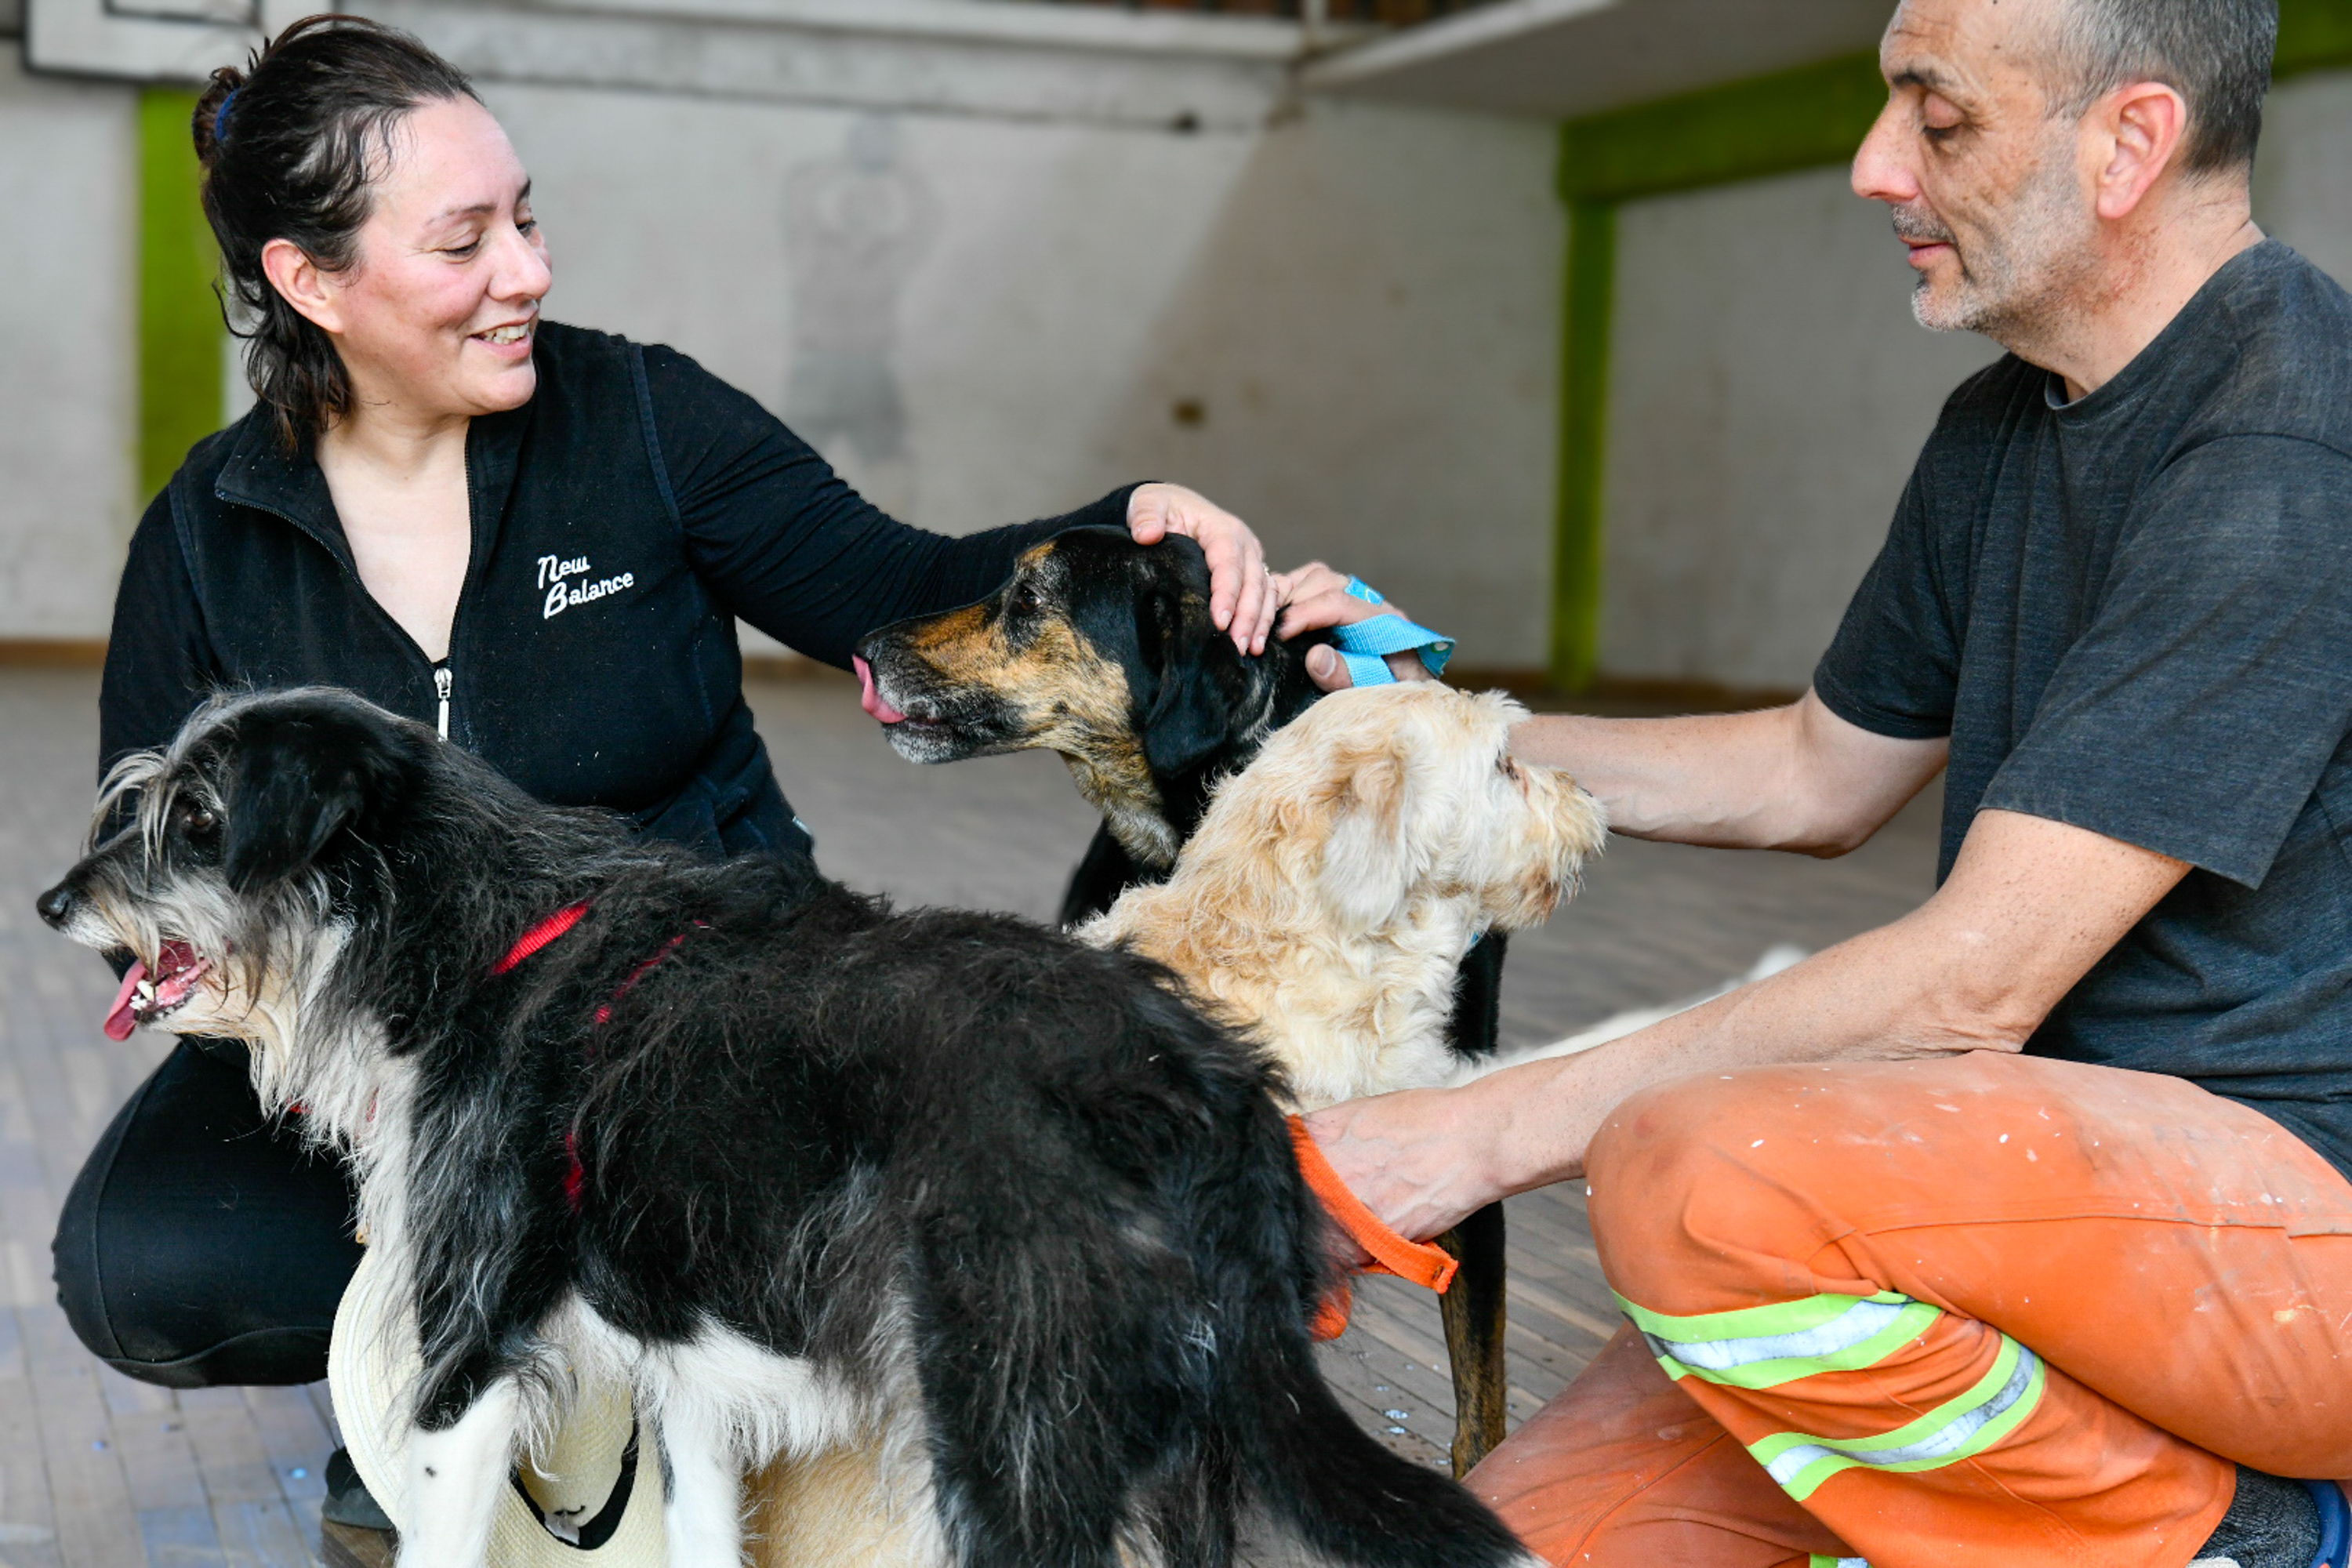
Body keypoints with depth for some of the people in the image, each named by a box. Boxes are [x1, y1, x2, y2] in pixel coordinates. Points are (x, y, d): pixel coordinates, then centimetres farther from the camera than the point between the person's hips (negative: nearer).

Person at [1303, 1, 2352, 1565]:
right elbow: (1817, 775, 23)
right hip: (2059, 1173, 8)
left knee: (1696, 1175, -33)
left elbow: (1975, 981, -25)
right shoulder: (2007, 429, 10)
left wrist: (1490, 1131, -21)